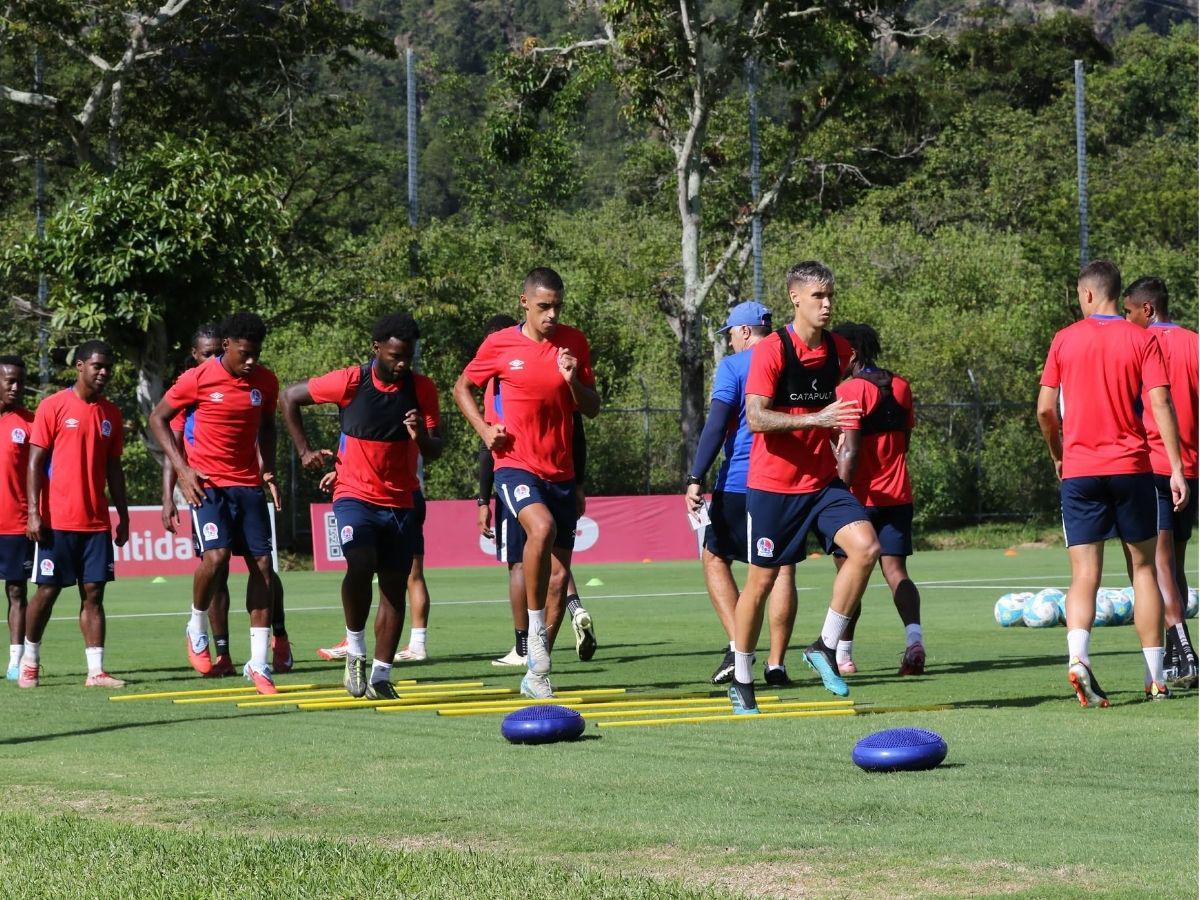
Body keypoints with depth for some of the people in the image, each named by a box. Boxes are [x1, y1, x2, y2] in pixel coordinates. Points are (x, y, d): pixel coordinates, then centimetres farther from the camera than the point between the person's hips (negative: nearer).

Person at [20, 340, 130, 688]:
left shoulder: (111, 414, 11)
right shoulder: (53, 406, -4)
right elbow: (35, 461, -5)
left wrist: (123, 517, 13)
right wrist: (33, 513, -12)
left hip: (97, 522, 4)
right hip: (57, 522, -4)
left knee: (93, 593, 0)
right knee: (47, 591, 1)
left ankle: (96, 671, -2)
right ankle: (30, 661, 19)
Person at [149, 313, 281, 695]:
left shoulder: (265, 381, 3)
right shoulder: (198, 379, -10)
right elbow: (158, 419, 0)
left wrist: (268, 470, 10)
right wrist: (182, 469, -8)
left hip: (248, 483, 4)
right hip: (207, 483, -4)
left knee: (262, 563, -2)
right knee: (216, 555, -23)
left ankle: (259, 664, 4)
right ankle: (197, 628, 6)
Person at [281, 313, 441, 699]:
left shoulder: (422, 389, -3)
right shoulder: (349, 382, -11)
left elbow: (435, 451, 1)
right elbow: (290, 397, 2)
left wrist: (421, 436, -22)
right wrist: (305, 451, 1)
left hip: (400, 503, 4)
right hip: (355, 495, -3)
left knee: (395, 587, 3)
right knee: (360, 566, -26)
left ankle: (380, 676, 12)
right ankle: (356, 650, -5)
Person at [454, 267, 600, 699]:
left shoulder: (574, 343, 5)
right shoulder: (499, 345, -2)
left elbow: (592, 409, 8)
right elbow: (462, 387, 13)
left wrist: (573, 381, -11)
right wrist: (484, 429, -2)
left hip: (560, 471, 4)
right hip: (516, 465, -4)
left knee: (560, 574, 3)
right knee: (542, 526, -34)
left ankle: (536, 674, 15)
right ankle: (535, 628, -19)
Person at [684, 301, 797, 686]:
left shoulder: (733, 366, -3)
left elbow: (717, 425, -11)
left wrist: (696, 478, -13)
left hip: (739, 481, -4)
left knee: (714, 557, 11)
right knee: (783, 567, 4)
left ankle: (737, 644, -6)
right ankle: (776, 662, -2)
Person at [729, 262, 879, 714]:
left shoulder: (838, 350, 5)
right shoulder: (771, 350, -13)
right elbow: (756, 417, -23)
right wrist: (816, 418, -31)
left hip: (822, 481, 5)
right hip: (772, 485, -5)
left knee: (866, 546, -18)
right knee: (761, 580, 3)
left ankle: (826, 647, -4)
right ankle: (742, 681, 19)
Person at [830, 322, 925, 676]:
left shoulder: (849, 390, -12)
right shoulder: (900, 387, 10)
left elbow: (850, 451, -17)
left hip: (860, 497, -6)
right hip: (898, 496, 6)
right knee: (896, 570, 3)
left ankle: (843, 653, 12)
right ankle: (914, 636, -20)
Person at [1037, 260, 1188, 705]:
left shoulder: (1065, 340, 3)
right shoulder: (1141, 339, 1)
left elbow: (1045, 409, 2)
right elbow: (1160, 405, -8)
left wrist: (1057, 454, 19)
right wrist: (1177, 469, -7)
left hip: (1079, 471, 0)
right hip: (1131, 468, 0)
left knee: (1084, 575, -2)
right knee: (1144, 567, 11)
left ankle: (1077, 657, -27)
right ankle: (1156, 679, 10)